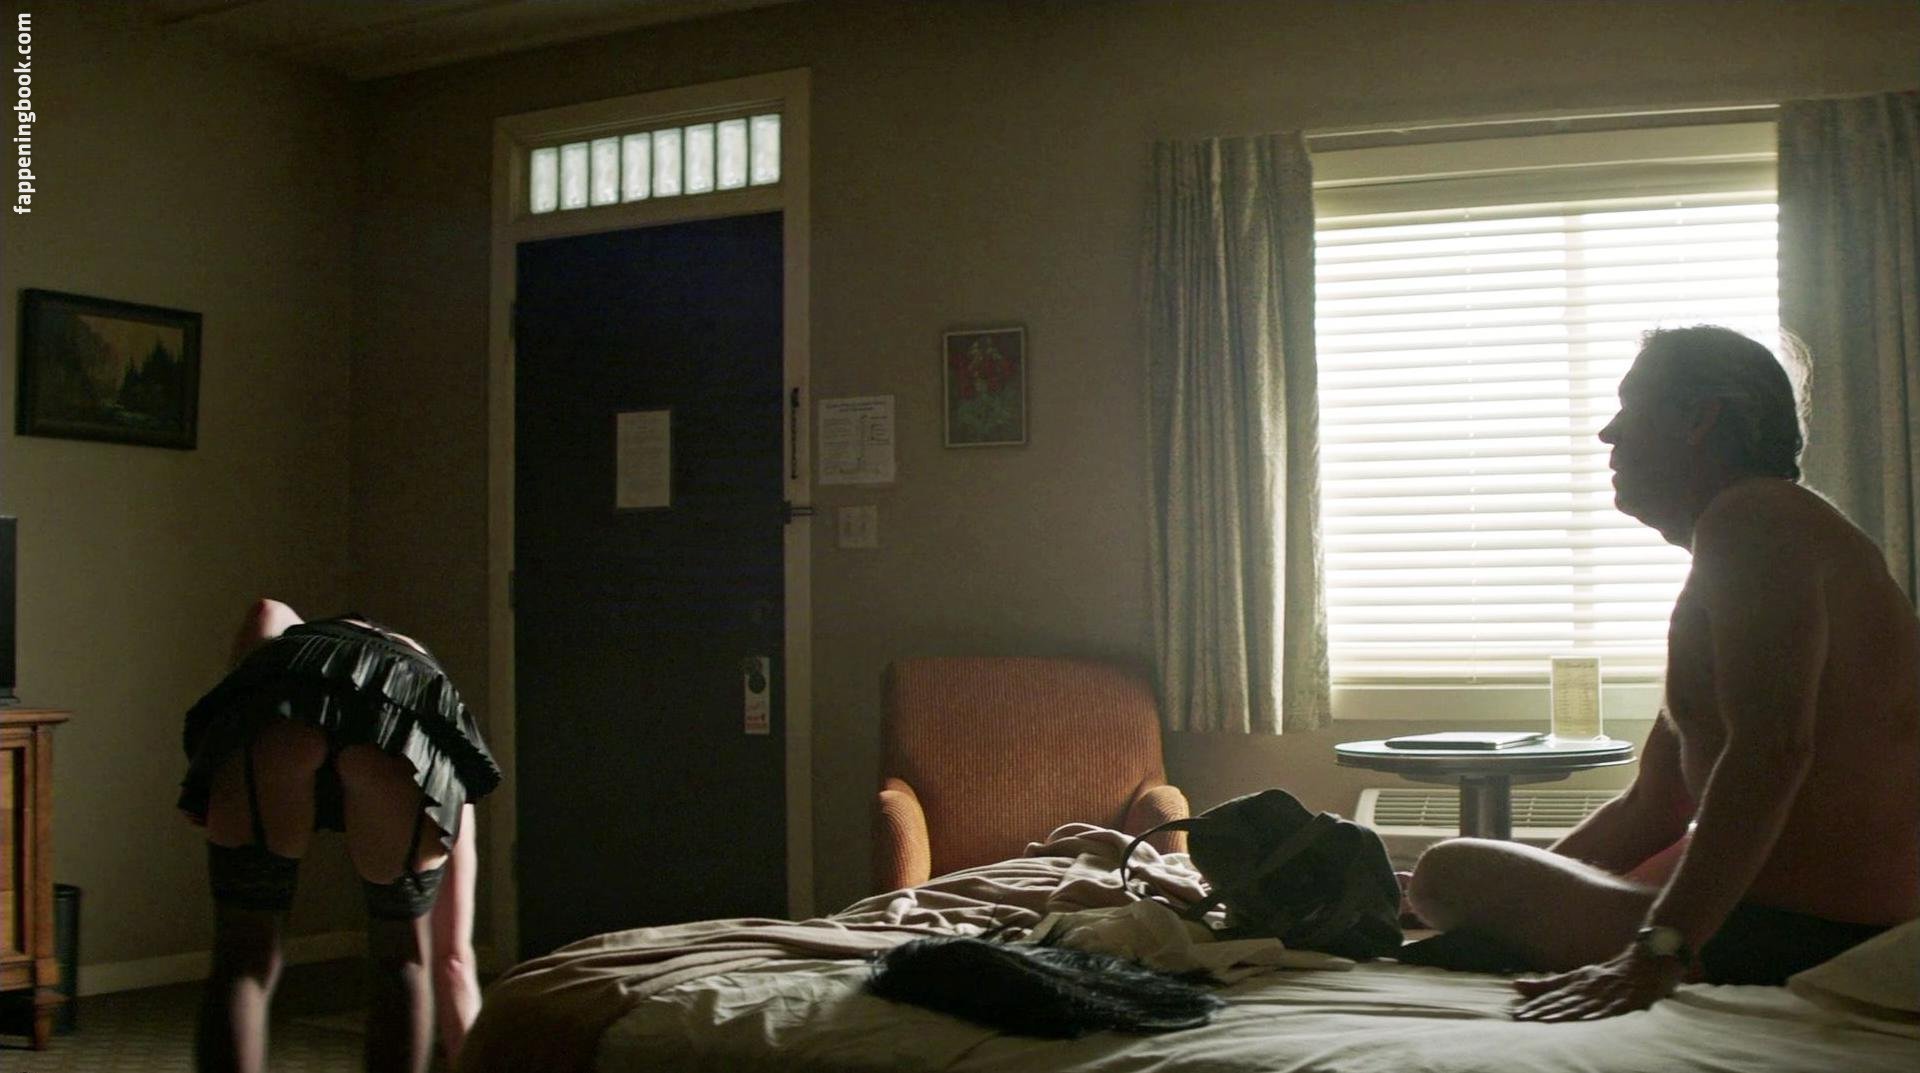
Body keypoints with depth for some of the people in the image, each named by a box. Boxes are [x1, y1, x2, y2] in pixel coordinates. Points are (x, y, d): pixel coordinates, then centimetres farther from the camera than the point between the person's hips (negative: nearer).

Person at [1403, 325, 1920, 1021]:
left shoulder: (1754, 519, -13)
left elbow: (1771, 753, -29)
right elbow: (1653, 806, 21)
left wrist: (1657, 954, -34)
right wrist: (1527, 889, 17)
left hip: (1792, 939, -11)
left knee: (1452, 873, -9)